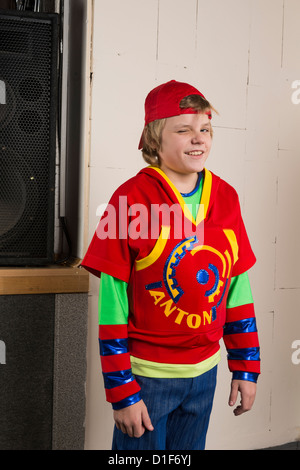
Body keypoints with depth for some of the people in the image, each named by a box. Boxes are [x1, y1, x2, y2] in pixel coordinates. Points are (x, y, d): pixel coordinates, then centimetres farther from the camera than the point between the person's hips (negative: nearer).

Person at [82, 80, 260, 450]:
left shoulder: (226, 197, 1)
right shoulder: (132, 200, -13)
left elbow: (238, 286, 6)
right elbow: (112, 301, -12)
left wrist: (246, 367, 6)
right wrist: (122, 392, -11)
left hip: (204, 372, 5)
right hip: (146, 376, -4)